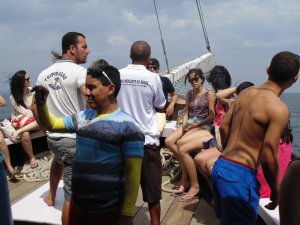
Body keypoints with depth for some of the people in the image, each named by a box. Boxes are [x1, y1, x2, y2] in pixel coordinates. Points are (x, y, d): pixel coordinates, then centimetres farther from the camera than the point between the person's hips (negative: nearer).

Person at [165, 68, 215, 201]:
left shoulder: (209, 94, -2)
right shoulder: (189, 94, 16)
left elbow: (211, 117, -6)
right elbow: (186, 113, 14)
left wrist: (194, 125, -12)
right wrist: (184, 125, -6)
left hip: (204, 126, -6)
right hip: (189, 124, 6)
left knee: (182, 147, -29)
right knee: (169, 142, -20)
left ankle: (195, 186, -17)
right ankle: (186, 171, -4)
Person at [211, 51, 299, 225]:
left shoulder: (246, 92, 5)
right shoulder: (279, 109, -16)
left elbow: (224, 128, 11)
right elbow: (268, 158, -18)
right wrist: (276, 190, -1)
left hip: (221, 166, 7)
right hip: (241, 175, -7)